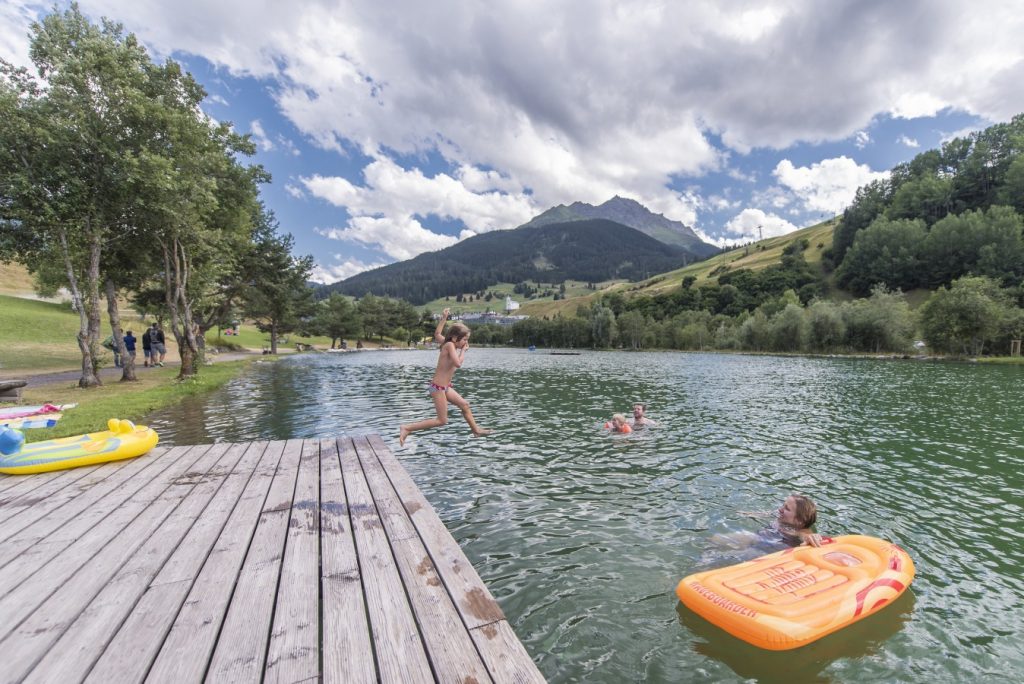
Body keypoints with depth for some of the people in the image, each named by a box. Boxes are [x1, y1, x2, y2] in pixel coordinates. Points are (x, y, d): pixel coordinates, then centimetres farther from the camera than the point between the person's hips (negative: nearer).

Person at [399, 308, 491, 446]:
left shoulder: (447, 343, 6)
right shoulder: (450, 345, -19)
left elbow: (437, 334, 25)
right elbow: (458, 364, -31)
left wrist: (443, 318, 24)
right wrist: (463, 350, -14)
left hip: (444, 387, 10)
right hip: (438, 388, -10)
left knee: (464, 404, 18)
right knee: (442, 421, -3)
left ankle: (476, 430, 33)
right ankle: (407, 428, -1)